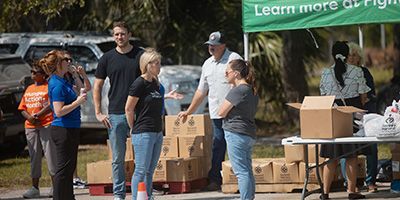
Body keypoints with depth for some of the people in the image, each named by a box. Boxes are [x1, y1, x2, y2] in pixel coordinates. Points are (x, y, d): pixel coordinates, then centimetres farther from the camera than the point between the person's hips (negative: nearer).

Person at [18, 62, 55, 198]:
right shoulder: (29, 89, 19)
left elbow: (51, 106, -12)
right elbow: (23, 108, 15)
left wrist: (37, 116, -18)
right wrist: (29, 117, -6)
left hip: (47, 125, -6)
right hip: (30, 127, 6)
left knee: (50, 155, -6)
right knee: (34, 157, 7)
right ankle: (35, 188, 10)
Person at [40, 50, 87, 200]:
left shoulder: (63, 82, 12)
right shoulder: (57, 85, -17)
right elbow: (59, 111, -24)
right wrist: (78, 102, -18)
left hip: (70, 130, 10)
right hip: (63, 130, -10)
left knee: (69, 167, 17)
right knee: (63, 168, -6)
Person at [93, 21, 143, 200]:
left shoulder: (141, 55, 4)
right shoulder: (107, 58, 6)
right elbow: (97, 86, 10)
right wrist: (98, 113, 2)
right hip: (115, 115, 1)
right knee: (118, 159, 4)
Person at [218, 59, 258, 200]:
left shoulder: (237, 91, -15)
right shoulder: (252, 90, 13)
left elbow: (221, 112, -12)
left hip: (236, 134, -9)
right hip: (250, 134, 9)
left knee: (241, 172, -9)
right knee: (248, 171, 13)